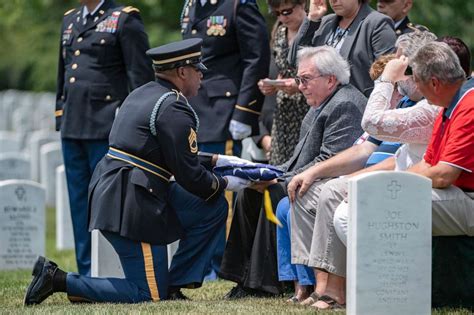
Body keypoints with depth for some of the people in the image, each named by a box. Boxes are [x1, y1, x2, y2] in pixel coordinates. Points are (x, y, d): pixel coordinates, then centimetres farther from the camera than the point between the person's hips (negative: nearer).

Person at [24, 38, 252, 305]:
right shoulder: (175, 109, -14)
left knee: (214, 208, 13)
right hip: (132, 207, -10)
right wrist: (224, 184, 4)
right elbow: (189, 176, -13)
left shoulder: (143, 94, 16)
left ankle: (174, 285, 14)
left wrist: (215, 160, 25)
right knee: (150, 295, -2)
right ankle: (58, 279, -5)